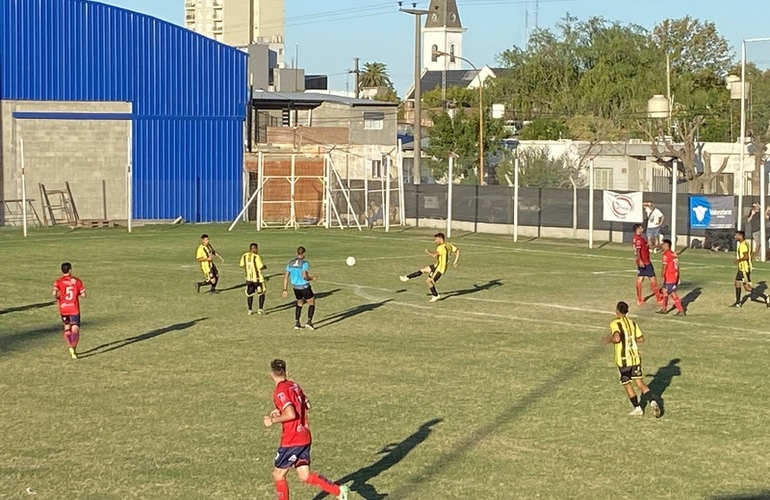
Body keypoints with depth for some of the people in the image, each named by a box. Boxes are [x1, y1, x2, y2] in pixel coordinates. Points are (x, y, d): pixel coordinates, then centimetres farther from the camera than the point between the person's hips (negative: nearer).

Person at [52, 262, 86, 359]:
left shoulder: (58, 282, -3)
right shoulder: (77, 281, 0)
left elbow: (54, 293, -19)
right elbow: (83, 294, 0)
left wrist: (57, 298, 2)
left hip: (63, 309, 2)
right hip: (74, 309, -1)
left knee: (67, 328, 21)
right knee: (75, 330, -7)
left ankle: (70, 347, 12)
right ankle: (74, 348, -26)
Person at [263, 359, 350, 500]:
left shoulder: (280, 392, -16)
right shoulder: (294, 386, 10)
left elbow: (291, 414, -26)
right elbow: (306, 405, 22)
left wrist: (272, 420, -13)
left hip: (291, 441, -8)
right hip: (305, 437, 8)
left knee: (278, 475, 8)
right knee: (305, 476, 11)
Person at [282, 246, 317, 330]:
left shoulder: (290, 263, 4)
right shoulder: (304, 263, -14)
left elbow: (286, 276, 3)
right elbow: (304, 276, -26)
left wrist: (285, 290, 7)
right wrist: (312, 278, -6)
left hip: (295, 287, 6)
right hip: (304, 287, -6)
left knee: (299, 304, 24)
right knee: (312, 304, 10)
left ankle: (297, 323, 17)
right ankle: (309, 322, -2)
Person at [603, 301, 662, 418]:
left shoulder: (615, 323, -11)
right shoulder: (632, 323, 8)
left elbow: (617, 338, -26)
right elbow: (641, 339, 10)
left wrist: (609, 340, -6)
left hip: (623, 359, -5)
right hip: (635, 357, 5)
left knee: (626, 384, 10)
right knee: (639, 382, 8)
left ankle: (637, 408, 14)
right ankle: (652, 401, -11)